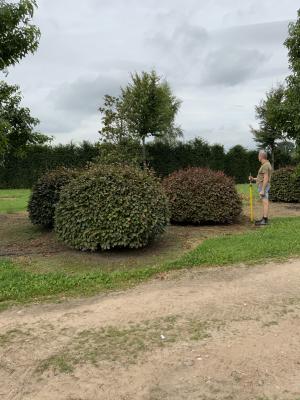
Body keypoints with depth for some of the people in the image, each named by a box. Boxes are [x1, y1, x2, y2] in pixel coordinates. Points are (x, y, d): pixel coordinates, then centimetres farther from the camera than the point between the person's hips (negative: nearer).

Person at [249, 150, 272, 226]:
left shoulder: (265, 165, -18)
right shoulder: (266, 164, 15)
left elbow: (266, 179, -23)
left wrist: (262, 190, -24)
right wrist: (253, 179, 16)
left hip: (263, 187, -11)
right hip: (263, 186, 11)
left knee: (265, 203, -9)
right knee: (264, 203, 12)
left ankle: (265, 220, -8)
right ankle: (264, 218, 17)